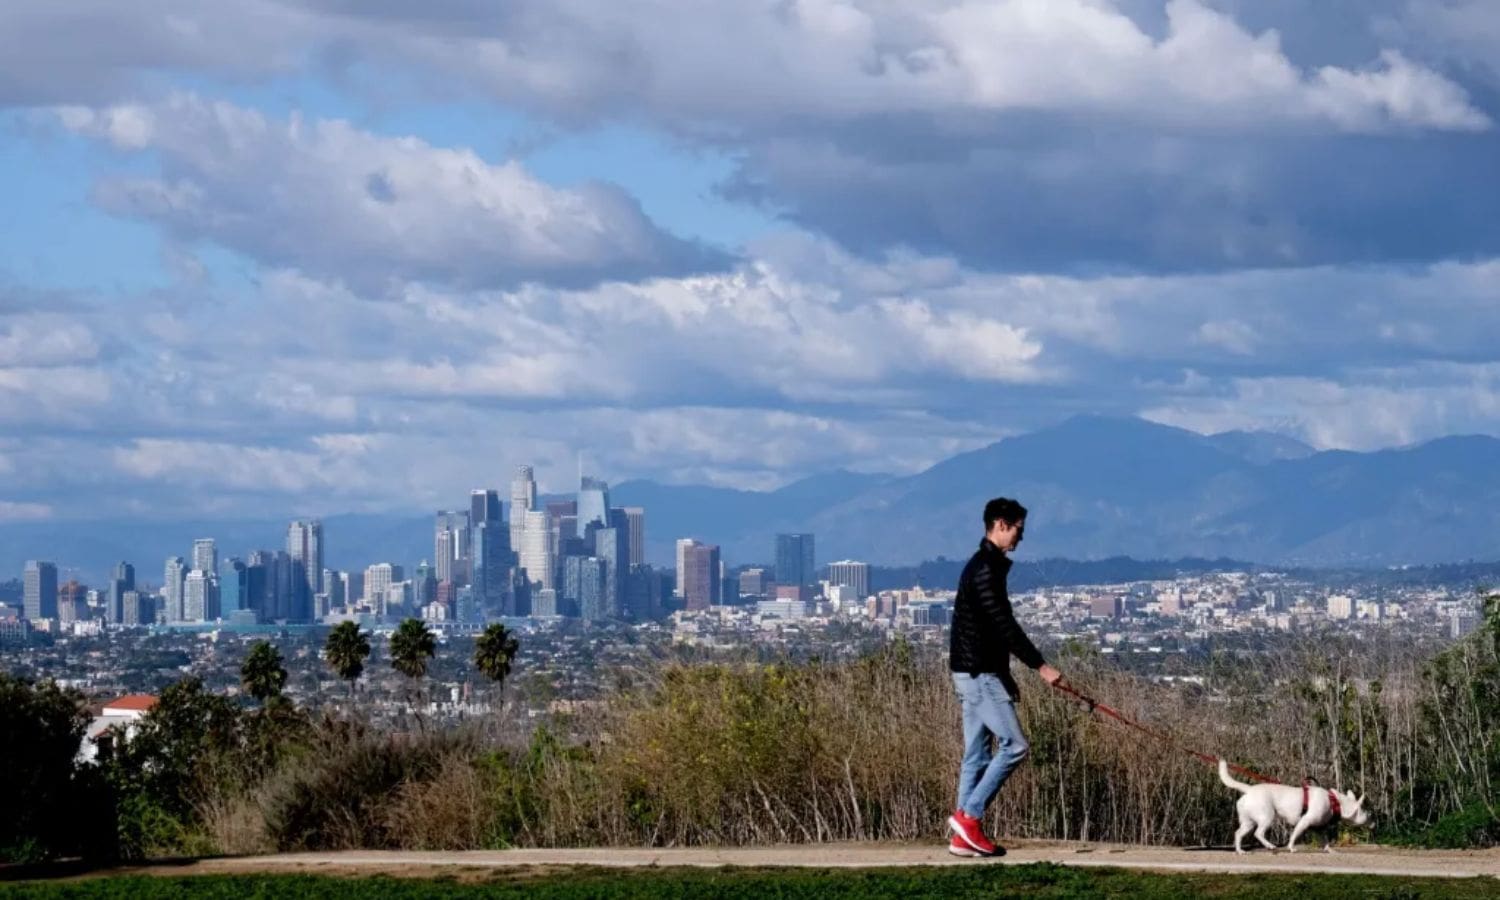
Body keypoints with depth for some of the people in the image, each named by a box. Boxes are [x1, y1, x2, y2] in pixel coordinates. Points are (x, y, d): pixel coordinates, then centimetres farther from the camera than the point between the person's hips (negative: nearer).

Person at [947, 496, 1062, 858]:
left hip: (979, 674, 10)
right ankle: (969, 814, -9)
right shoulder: (985, 569, -15)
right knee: (1014, 745, -10)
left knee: (977, 754, 8)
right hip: (979, 674, -10)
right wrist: (1040, 666, -20)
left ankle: (964, 836, 8)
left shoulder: (985, 567, 17)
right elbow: (1005, 625, -21)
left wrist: (1006, 678, 24)